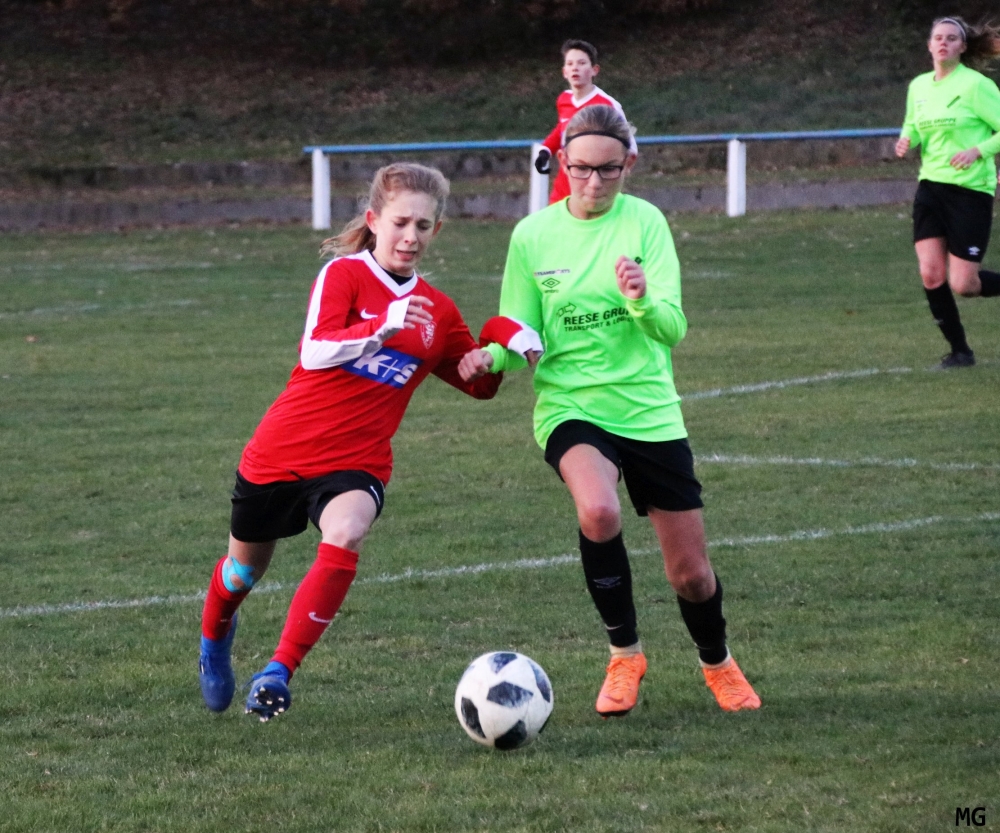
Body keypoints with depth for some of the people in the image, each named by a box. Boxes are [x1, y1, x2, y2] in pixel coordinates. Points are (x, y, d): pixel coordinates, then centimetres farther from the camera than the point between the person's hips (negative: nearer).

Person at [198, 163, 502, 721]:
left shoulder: (438, 313, 6)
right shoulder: (344, 274, -8)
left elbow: (480, 385, 15)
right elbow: (315, 351, -23)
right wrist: (384, 326, -37)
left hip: (358, 462, 1)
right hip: (282, 453, -1)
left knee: (345, 535, -32)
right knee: (246, 567, 18)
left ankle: (279, 672, -27)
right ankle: (215, 640, 54)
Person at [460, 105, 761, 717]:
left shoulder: (645, 223, -6)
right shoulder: (534, 235, -1)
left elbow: (674, 328, -13)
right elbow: (520, 334, 5)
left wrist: (642, 301, -34)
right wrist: (491, 356, -17)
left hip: (650, 412, 1)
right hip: (571, 408, 0)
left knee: (691, 573, 6)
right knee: (599, 512, -33)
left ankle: (719, 664, 40)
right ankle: (625, 655, -10)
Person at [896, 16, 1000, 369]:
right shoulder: (918, 86, 8)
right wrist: (907, 140, 2)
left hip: (970, 191, -6)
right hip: (931, 186, 6)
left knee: (963, 284, -7)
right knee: (931, 274, -5)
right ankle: (959, 350, 10)